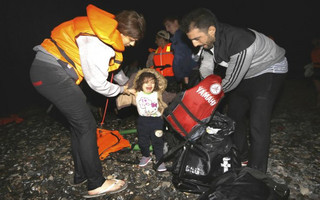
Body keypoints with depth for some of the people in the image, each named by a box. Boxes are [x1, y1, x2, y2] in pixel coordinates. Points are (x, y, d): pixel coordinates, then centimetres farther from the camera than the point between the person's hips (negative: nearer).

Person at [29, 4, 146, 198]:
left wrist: (127, 84, 22)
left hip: (52, 72, 10)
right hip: (51, 72, -10)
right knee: (86, 125, -9)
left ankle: (81, 175, 26)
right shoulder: (98, 43, -24)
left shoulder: (108, 31, 7)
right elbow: (97, 83, -16)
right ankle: (96, 184, 2)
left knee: (79, 123, 13)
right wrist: (120, 89, 0)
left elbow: (114, 65, 22)